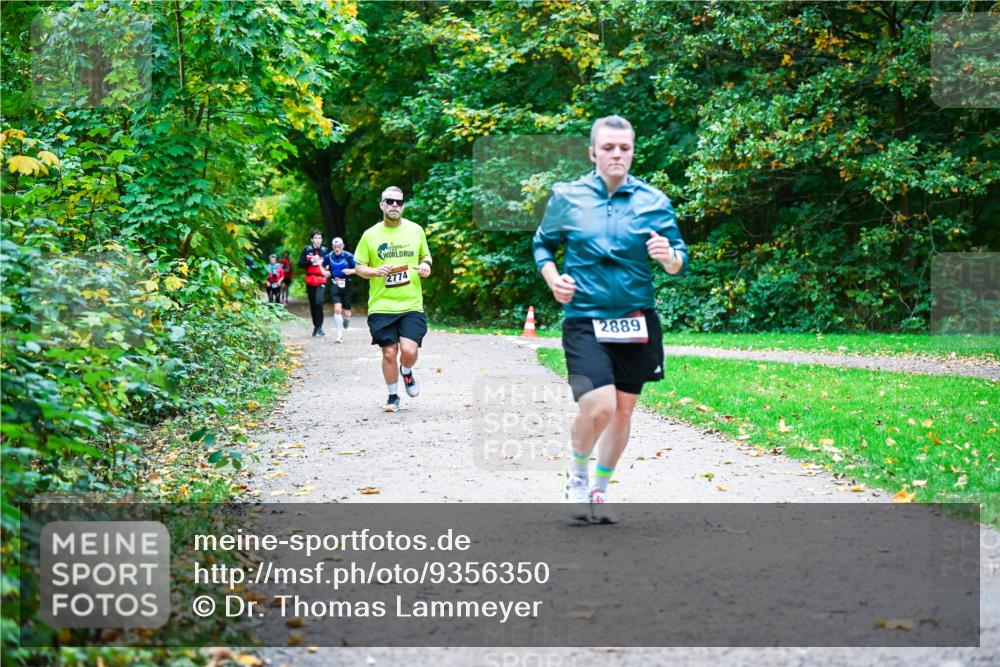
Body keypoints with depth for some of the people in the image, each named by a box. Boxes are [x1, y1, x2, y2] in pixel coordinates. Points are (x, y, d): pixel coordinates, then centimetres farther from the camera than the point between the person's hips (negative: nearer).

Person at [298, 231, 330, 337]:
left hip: (321, 281, -2)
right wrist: (311, 261, -13)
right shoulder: (307, 250, 5)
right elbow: (300, 264, 0)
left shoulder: (324, 251, 6)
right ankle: (316, 326, 20)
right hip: (310, 281, 2)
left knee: (318, 302, -19)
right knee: (313, 304, 8)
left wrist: (328, 272, -4)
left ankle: (319, 326, -14)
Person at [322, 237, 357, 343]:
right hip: (335, 285, 1)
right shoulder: (329, 257, 1)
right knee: (337, 309, -17)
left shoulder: (348, 256, -6)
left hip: (346, 285, -1)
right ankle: (340, 335, -11)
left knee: (346, 312, 5)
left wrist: (351, 271, -21)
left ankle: (346, 320, 46)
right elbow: (323, 267, 18)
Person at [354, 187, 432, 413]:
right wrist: (375, 271, -13)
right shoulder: (370, 235, 2)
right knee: (389, 353, -1)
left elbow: (425, 255, 19)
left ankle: (406, 372, 23)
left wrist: (425, 266, -4)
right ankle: (393, 396, 21)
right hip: (381, 306, 0)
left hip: (411, 304, 0)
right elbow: (359, 267, 7)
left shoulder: (415, 230, 6)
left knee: (409, 350, -13)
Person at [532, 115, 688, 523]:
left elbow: (680, 260, 3)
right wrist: (552, 278, -4)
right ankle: (577, 475, 12)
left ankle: (599, 490, 32)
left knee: (623, 410, 10)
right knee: (598, 406, -19)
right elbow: (543, 243, 14)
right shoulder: (567, 197, 0)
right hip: (584, 320, -2)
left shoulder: (654, 201, 1)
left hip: (637, 321, 3)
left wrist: (670, 257, -20)